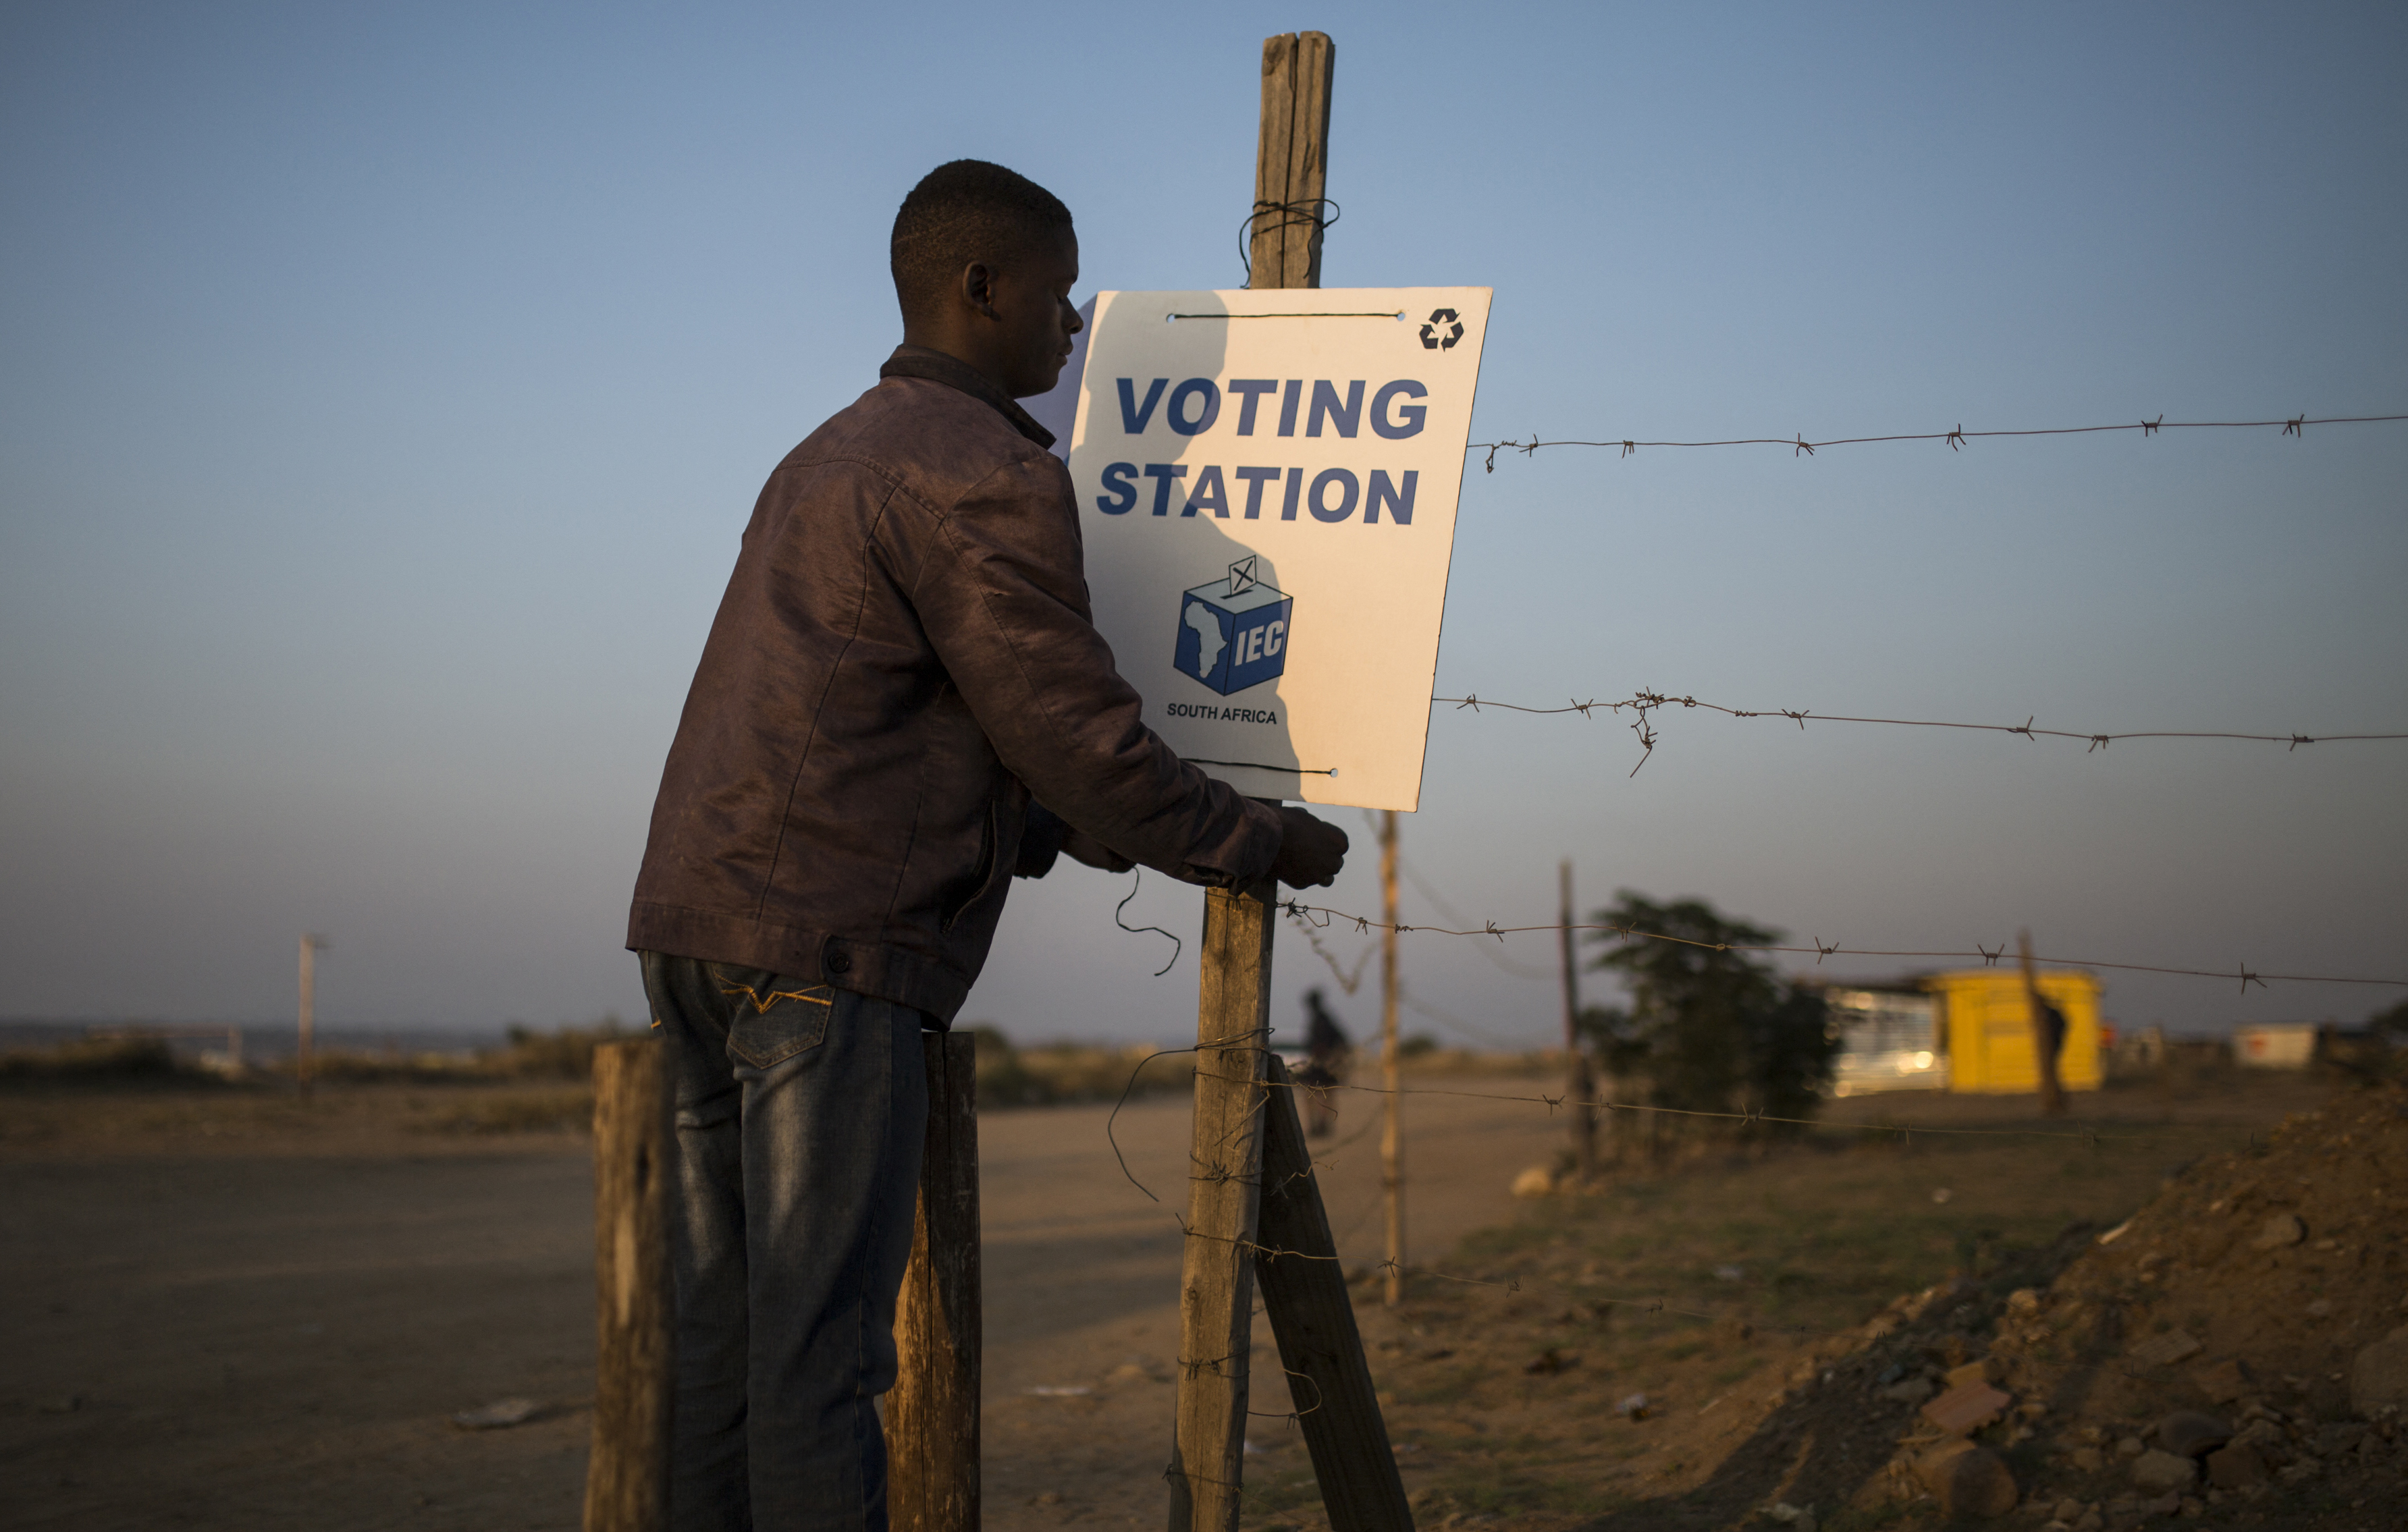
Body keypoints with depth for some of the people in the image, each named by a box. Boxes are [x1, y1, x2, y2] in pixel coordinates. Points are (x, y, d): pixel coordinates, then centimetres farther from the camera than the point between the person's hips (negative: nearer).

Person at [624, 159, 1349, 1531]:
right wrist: (1266, 841, 6)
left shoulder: (834, 452, 24)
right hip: (829, 945, -9)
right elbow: (1083, 743, -8)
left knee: (729, 1338, 10)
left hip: (698, 925, 9)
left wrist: (1081, 834, 28)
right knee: (820, 1353, -7)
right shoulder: (988, 475, -8)